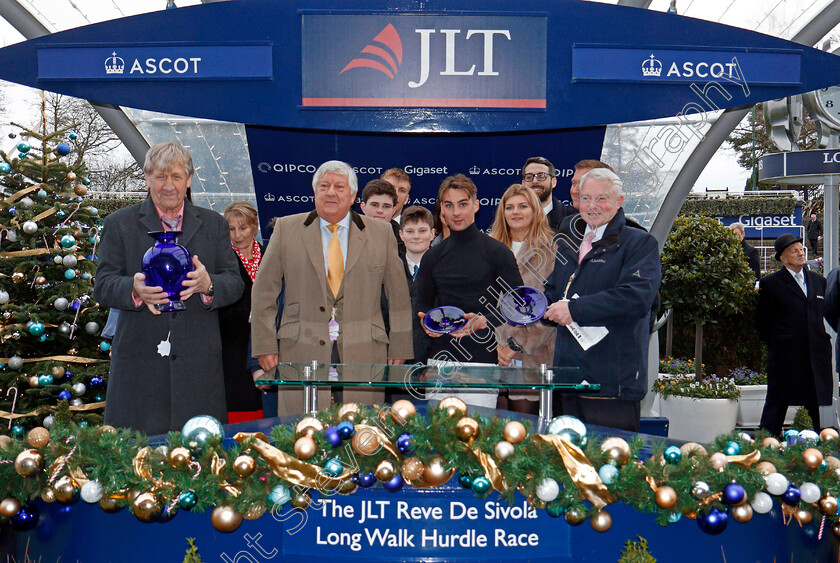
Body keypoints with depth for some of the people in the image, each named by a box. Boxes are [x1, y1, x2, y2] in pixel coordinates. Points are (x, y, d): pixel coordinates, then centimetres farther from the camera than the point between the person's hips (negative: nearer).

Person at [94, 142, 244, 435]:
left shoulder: (214, 224, 14)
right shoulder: (119, 224, 11)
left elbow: (234, 284, 8)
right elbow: (102, 287, 3)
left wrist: (208, 284, -15)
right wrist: (134, 289, -19)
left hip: (198, 364, 1)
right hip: (139, 363, -1)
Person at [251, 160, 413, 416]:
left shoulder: (380, 233, 9)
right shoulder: (287, 229, 8)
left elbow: (398, 294, 12)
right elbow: (264, 291, 9)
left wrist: (399, 348, 9)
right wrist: (265, 345, 4)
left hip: (363, 352, 0)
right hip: (302, 352, 0)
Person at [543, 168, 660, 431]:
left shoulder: (640, 243, -3)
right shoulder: (569, 241, 20)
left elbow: (637, 297, -19)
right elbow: (554, 290, 28)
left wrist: (575, 309, -19)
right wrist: (544, 305, 2)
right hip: (569, 379, 7)